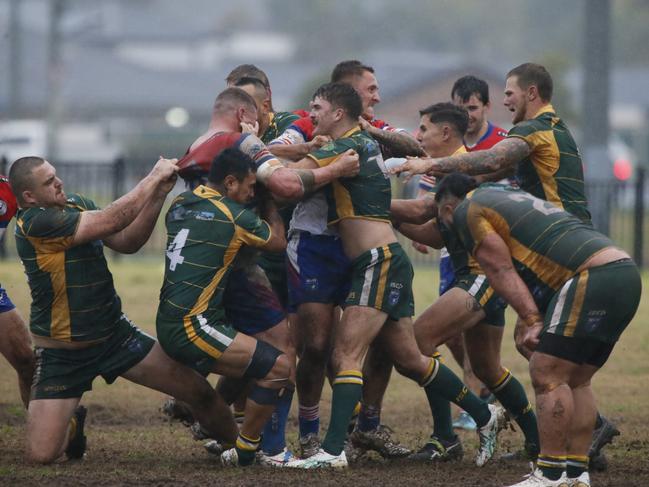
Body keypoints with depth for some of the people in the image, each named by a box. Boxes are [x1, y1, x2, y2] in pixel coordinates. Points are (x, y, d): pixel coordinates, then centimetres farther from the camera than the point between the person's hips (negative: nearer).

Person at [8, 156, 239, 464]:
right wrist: (154, 177, -19)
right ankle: (73, 425, 23)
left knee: (198, 390, -3)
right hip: (61, 353, -6)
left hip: (114, 332, 6)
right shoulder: (34, 222, -25)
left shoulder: (77, 205, 2)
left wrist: (159, 193, -13)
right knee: (41, 454, -12)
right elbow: (113, 220, -27)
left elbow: (127, 242, -1)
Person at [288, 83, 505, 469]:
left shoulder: (352, 145, -10)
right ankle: (485, 415, 24)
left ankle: (333, 450, -23)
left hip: (380, 261, -10)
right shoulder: (363, 143, 17)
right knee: (409, 361, 14)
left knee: (346, 354, -16)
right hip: (383, 263, 10)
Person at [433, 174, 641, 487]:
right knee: (575, 380, 14)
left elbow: (501, 271, -4)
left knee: (547, 375, -6)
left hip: (593, 278, -9)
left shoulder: (467, 210, 3)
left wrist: (532, 321, -8)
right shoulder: (511, 199, 31)